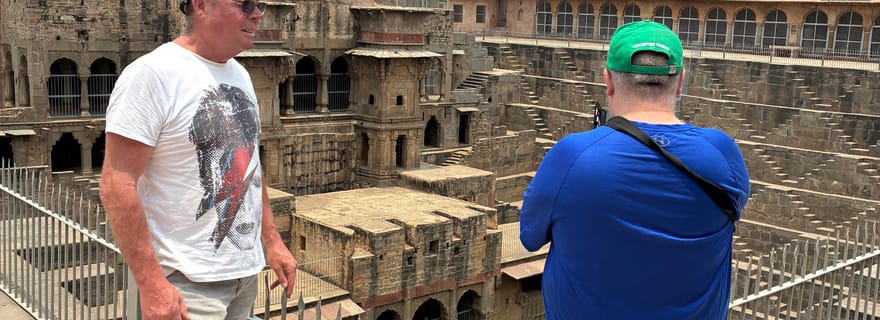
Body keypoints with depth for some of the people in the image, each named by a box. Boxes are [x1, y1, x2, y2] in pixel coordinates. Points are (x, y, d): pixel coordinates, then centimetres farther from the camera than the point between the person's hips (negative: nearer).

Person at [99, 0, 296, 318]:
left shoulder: (240, 75, 9)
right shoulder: (151, 73, -15)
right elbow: (116, 185, -19)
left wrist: (272, 241, 13)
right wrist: (151, 283, -22)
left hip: (246, 270, 7)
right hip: (189, 281, -7)